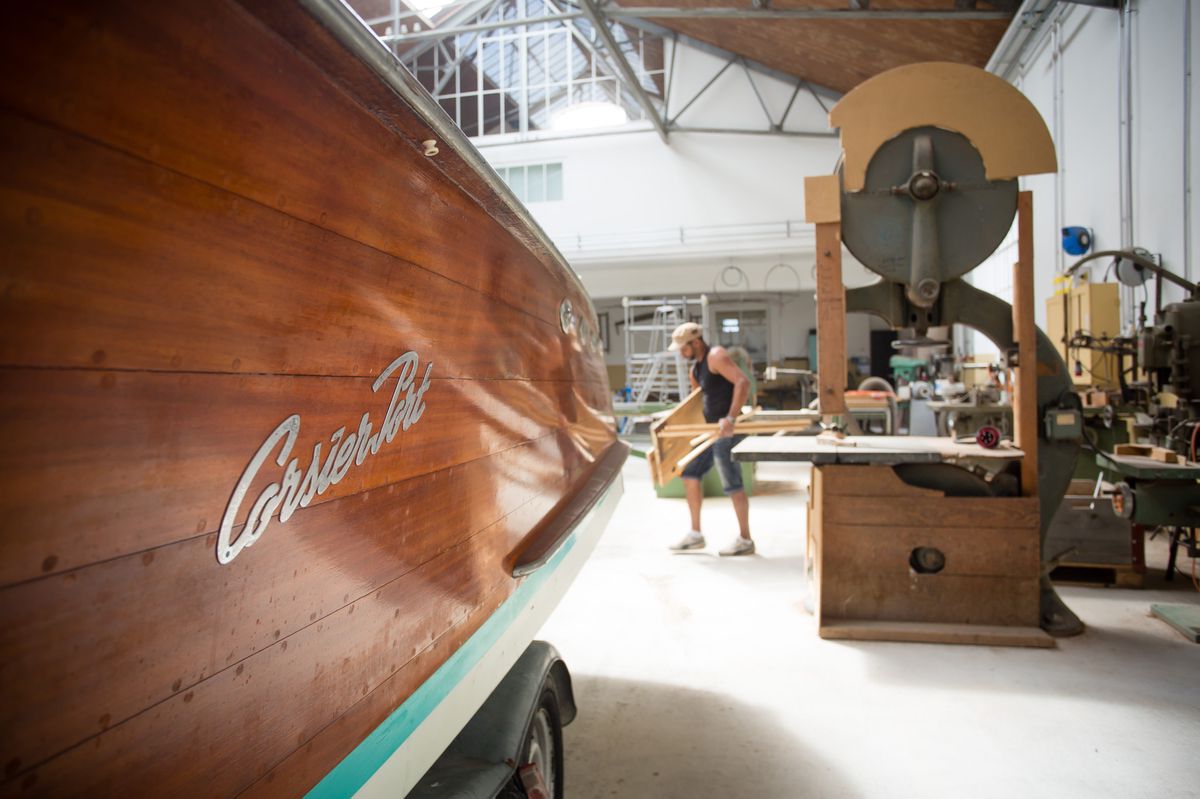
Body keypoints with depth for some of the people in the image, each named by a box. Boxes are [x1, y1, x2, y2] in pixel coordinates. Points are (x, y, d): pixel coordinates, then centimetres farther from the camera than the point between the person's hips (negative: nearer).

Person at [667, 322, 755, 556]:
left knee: (732, 484, -3)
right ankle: (695, 535, 18)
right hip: (712, 429, 10)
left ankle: (745, 540, 10)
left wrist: (731, 418, -34)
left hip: (727, 431, -10)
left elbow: (743, 382, -26)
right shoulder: (695, 368, 14)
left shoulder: (716, 356, -14)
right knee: (690, 474, 10)